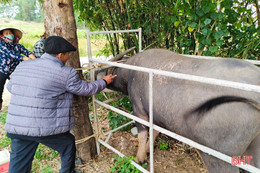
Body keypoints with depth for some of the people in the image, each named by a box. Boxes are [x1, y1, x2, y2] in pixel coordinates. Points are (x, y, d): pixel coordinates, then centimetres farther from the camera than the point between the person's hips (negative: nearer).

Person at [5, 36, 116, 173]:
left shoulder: (22, 66, 6)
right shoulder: (66, 73, -12)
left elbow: (10, 87, 20)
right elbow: (87, 89, 0)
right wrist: (104, 82, 17)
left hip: (16, 126, 6)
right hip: (46, 128, -5)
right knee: (68, 146, 22)